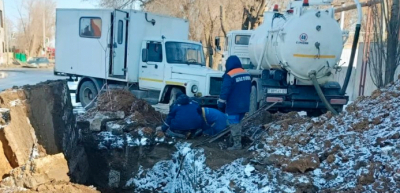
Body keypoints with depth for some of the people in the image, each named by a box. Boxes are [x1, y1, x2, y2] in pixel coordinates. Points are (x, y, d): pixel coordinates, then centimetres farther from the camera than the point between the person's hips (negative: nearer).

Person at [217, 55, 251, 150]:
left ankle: (237, 144, -3)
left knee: (234, 124, -2)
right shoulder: (247, 74, 7)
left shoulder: (229, 76, -17)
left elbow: (224, 91, -18)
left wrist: (221, 104, -10)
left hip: (233, 106, -7)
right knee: (237, 122, 19)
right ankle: (234, 139, 27)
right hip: (244, 105, 7)